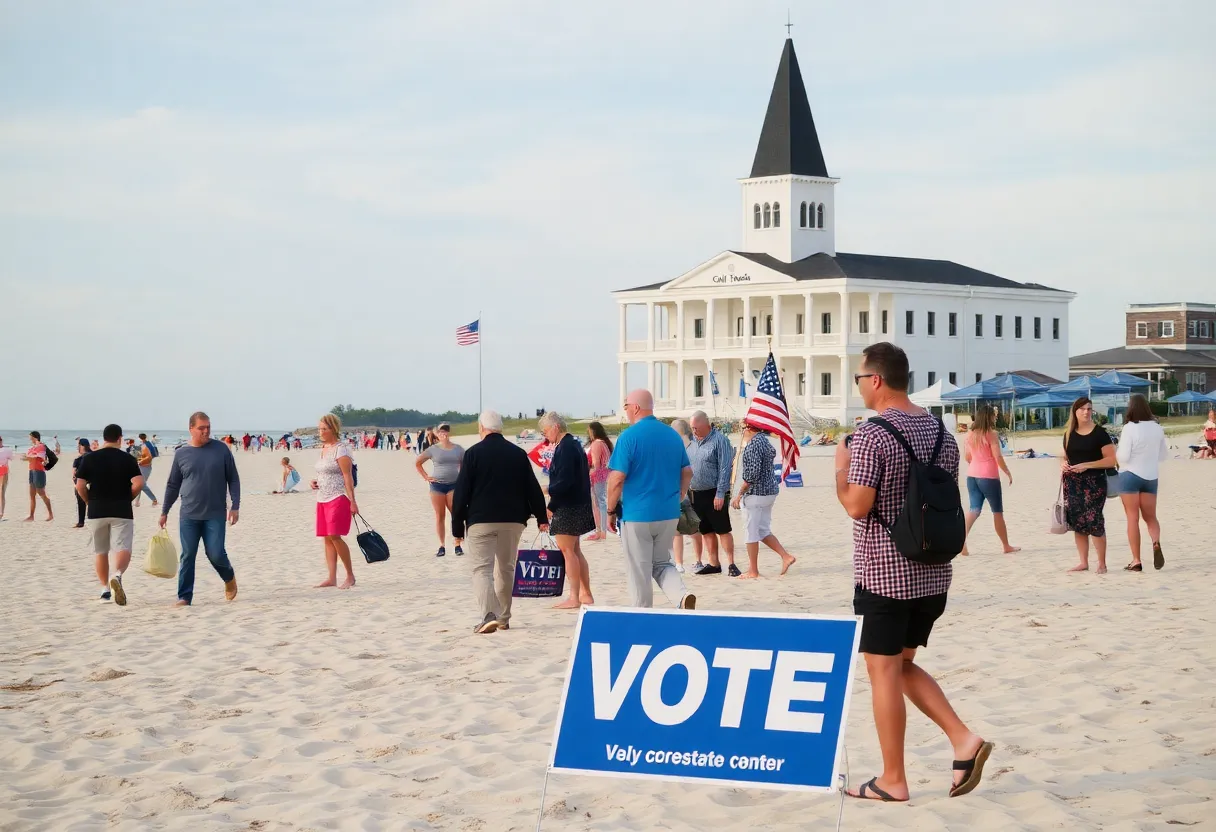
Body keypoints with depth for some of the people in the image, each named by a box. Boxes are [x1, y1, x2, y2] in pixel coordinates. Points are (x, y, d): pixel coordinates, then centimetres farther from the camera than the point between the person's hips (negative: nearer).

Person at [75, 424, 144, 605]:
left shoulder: (89, 459, 2)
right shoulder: (127, 459, -1)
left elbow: (80, 486, -2)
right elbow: (138, 483, -10)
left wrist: (90, 502, 13)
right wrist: (127, 499, 6)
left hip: (97, 511, 2)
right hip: (122, 512, -2)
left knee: (100, 551, 15)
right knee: (123, 549, -5)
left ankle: (105, 588, 17)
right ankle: (117, 575, -33)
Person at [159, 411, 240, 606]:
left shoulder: (221, 449, 1)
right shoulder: (182, 453, 4)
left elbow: (233, 479, 5)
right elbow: (172, 486, 12)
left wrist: (235, 506, -2)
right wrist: (164, 512, 11)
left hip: (215, 515, -1)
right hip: (188, 515, 1)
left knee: (216, 554, -5)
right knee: (187, 556, 0)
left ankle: (229, 578, 26)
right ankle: (184, 597, 6)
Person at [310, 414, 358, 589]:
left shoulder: (340, 449, -11)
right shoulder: (324, 448, 15)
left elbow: (347, 476, -15)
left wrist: (352, 501, -19)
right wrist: (316, 483, 6)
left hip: (338, 498, -9)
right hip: (323, 499, 9)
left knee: (334, 536, -14)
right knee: (327, 538, 6)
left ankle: (350, 576, -5)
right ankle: (331, 578, 8)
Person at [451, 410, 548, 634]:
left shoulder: (474, 453, -6)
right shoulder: (518, 453, 5)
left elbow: (461, 492, -7)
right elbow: (532, 488, 8)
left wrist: (457, 525, -1)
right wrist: (541, 517, 15)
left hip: (481, 521, -4)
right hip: (513, 520, 4)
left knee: (482, 569, -5)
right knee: (506, 569, 17)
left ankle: (489, 615, -24)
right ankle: (504, 618, 23)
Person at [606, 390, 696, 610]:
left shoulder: (629, 436, -12)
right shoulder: (673, 435, 6)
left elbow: (617, 479, -14)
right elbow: (687, 472, 11)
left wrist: (611, 511, -4)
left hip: (637, 514, -6)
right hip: (669, 514, 6)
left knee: (639, 573, 5)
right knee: (662, 563, 17)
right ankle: (682, 595, -8)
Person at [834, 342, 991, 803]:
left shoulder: (870, 435, -16)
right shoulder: (940, 430, 7)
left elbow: (857, 506, -20)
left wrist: (841, 469, -4)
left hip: (883, 574, -7)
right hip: (933, 573, 7)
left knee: (884, 669, 2)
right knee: (903, 664, 19)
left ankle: (892, 780, 6)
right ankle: (964, 740, 5)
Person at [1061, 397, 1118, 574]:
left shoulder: (1099, 433, -4)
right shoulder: (1069, 434, 11)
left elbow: (1111, 460, -8)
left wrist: (1087, 465, -17)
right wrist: (1063, 463, -1)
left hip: (1094, 483, -5)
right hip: (1073, 484, 5)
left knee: (1093, 521, -11)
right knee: (1076, 522, 5)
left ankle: (1102, 563, -2)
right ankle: (1084, 562, 15)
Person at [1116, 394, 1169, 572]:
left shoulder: (1129, 428, -16)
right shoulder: (1157, 428, 1)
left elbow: (1123, 457, -18)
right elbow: (1164, 455, 11)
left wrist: (1116, 452, 3)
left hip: (1130, 475, -4)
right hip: (1150, 476, 4)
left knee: (1133, 518, 3)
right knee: (1150, 517, 14)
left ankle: (1136, 561, 3)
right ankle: (1156, 543, -16)